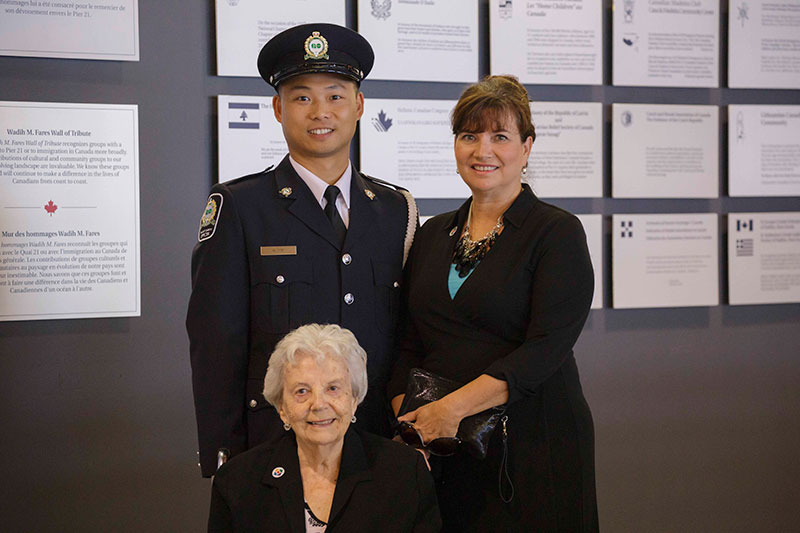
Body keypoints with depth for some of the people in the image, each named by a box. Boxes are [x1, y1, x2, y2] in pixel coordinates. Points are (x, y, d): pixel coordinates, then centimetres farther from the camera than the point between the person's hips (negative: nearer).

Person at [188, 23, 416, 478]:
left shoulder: (397, 211, 10)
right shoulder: (238, 207, 0)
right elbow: (215, 346, -3)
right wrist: (226, 463, -7)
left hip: (381, 445, 3)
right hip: (273, 451, -3)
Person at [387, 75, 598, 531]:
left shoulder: (557, 232, -6)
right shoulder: (433, 235, 11)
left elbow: (547, 347, -15)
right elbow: (409, 344, 11)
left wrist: (453, 407, -21)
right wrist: (409, 424, -5)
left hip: (534, 445, -4)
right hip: (442, 453, 4)